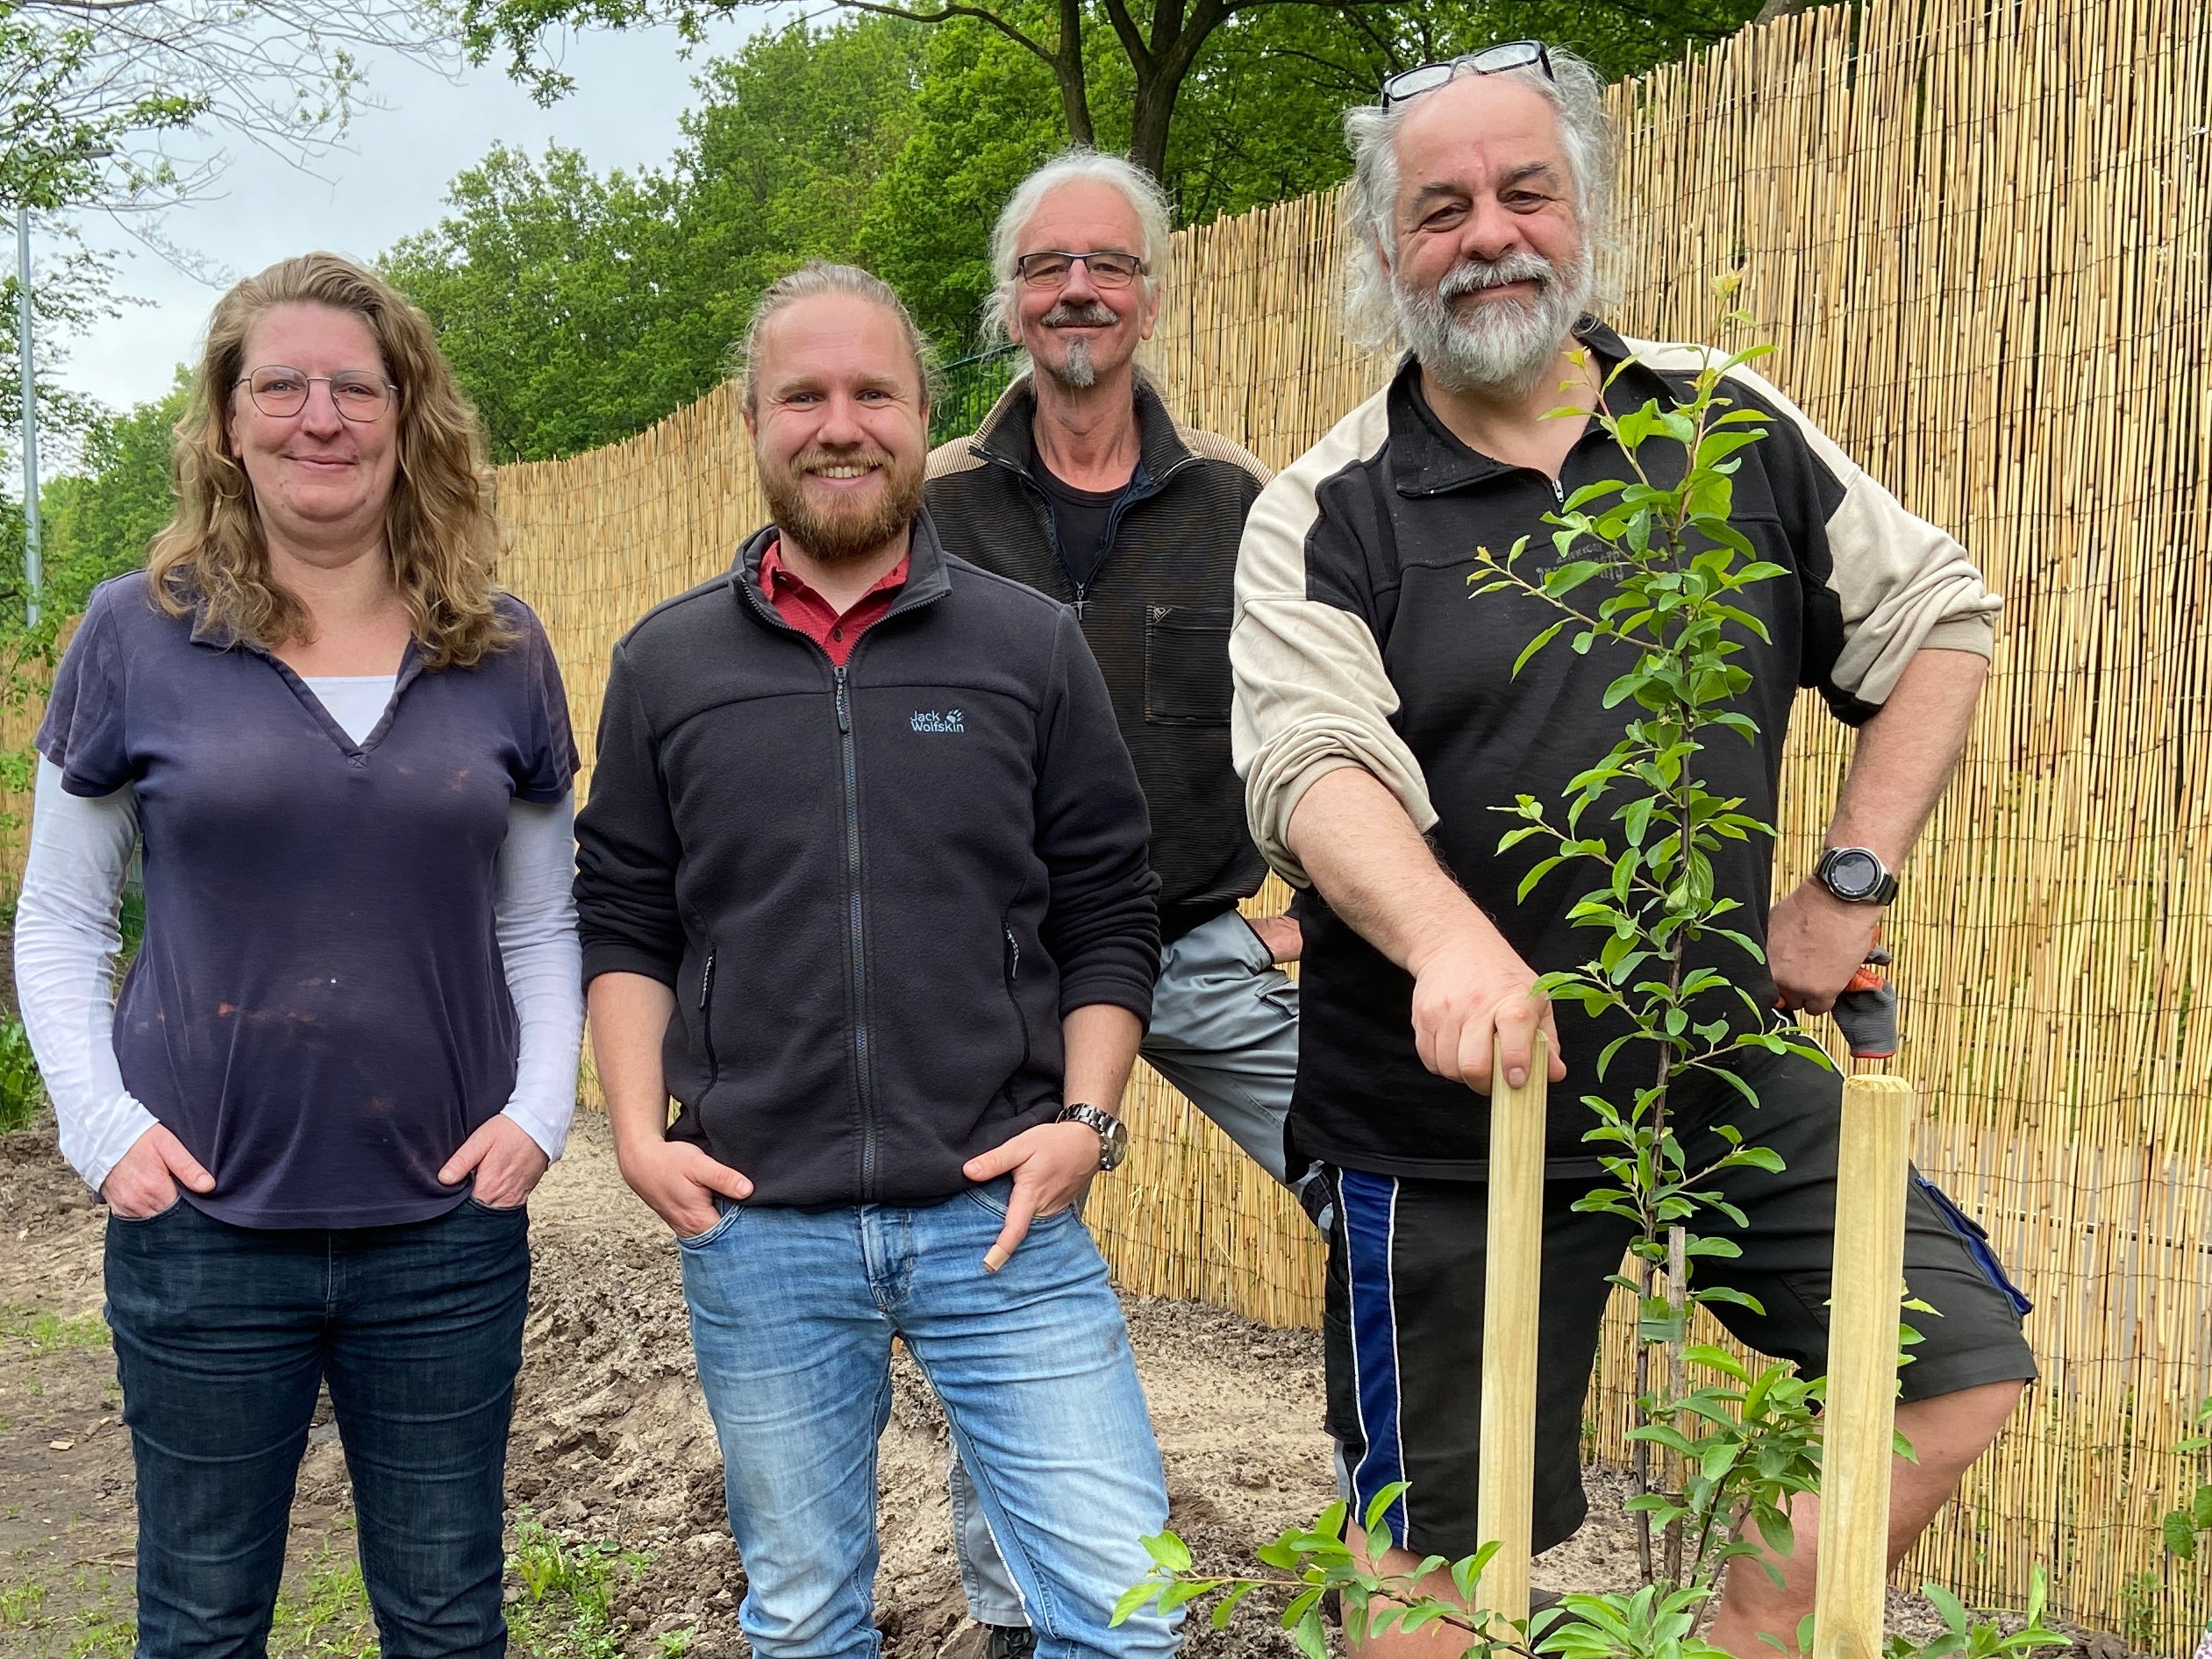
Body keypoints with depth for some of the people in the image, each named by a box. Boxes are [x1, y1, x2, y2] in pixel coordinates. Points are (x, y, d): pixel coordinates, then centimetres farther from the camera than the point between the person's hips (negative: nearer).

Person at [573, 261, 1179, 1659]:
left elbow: (1109, 915, 4)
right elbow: (626, 923, 9)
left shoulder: (1034, 646, 2)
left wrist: (1087, 1116, -8)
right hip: (755, 1228, 2)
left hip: (1003, 1216, -1)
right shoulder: (667, 662, 5)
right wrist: (639, 1130, -3)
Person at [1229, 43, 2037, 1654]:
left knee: (1968, 1360, 6)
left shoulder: (1729, 428, 3)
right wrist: (1451, 940, -41)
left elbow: (1938, 616, 10)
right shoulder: (1327, 514, -6)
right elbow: (1313, 765, -22)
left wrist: (1851, 883, 1)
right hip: (1452, 1116, -3)